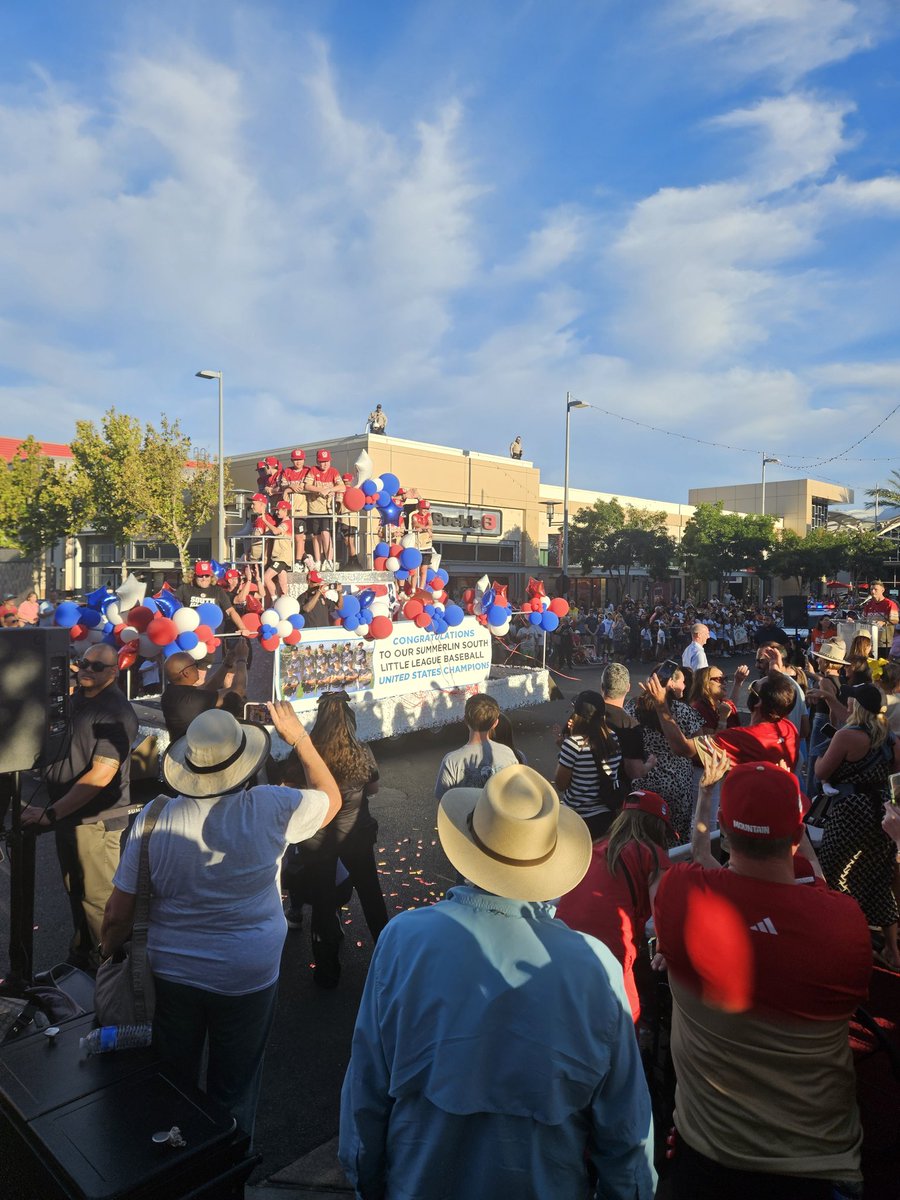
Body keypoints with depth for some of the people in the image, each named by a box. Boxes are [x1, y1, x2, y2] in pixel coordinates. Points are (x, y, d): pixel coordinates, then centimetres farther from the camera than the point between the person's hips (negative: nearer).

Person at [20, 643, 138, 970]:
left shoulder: (117, 712, -18)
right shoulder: (77, 698, 7)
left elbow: (101, 775, -22)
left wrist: (50, 813, -20)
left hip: (95, 819, -8)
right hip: (67, 814, 8)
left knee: (97, 896, 1)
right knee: (76, 890, 20)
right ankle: (80, 956, 37)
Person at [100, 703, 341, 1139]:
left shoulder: (153, 820, -14)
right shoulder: (270, 808, -19)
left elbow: (118, 915, -8)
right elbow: (331, 798, 1)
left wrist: (109, 964, 11)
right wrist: (299, 738, 7)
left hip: (170, 973, 2)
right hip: (246, 978, -2)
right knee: (233, 1090, 20)